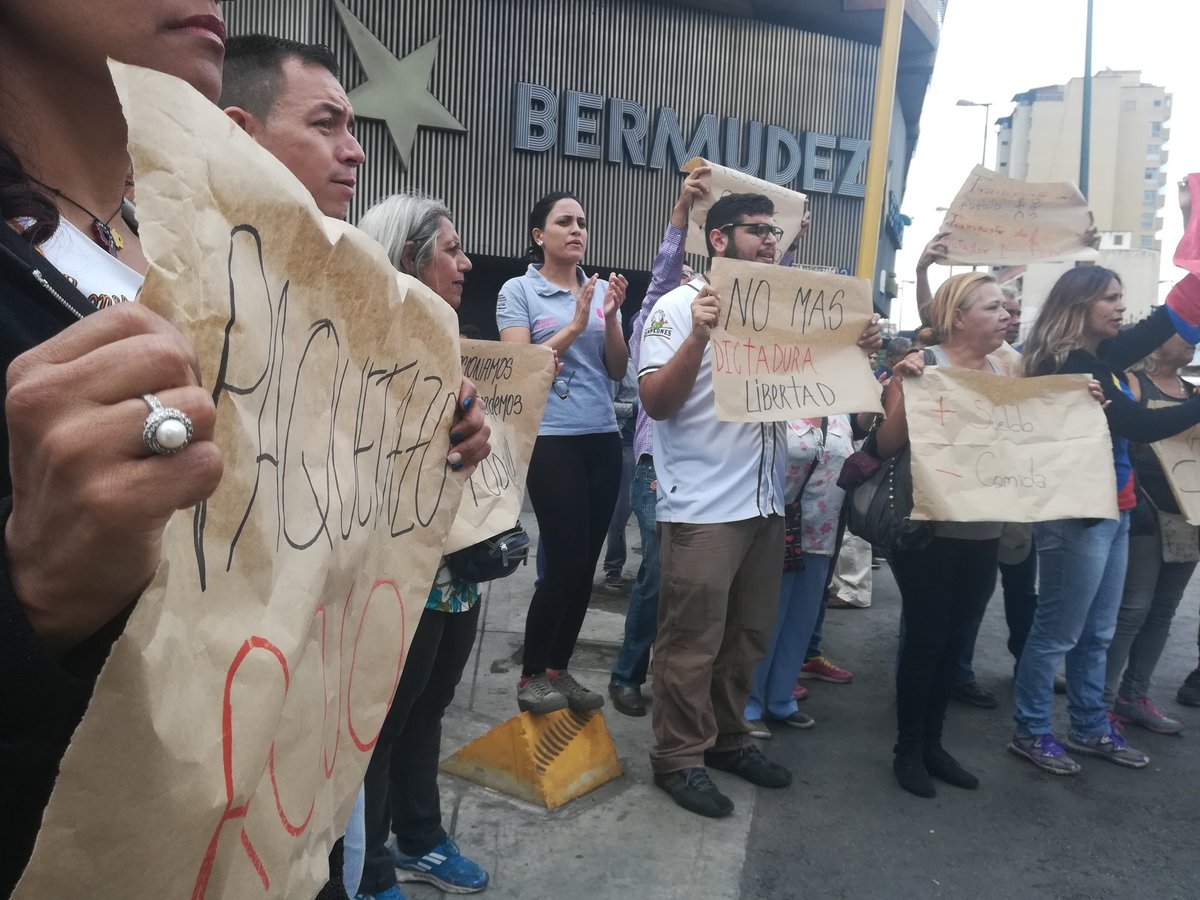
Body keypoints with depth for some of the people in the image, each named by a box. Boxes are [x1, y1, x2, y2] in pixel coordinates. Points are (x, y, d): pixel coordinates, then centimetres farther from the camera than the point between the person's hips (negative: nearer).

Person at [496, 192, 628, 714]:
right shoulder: (518, 290, 0)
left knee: (586, 562, 7)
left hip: (603, 440, 5)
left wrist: (611, 317, -8)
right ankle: (531, 675, 12)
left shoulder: (601, 289, 10)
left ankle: (559, 668, 22)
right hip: (551, 441, -5)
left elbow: (618, 371, 7)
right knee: (564, 560, -6)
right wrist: (574, 326, -15)